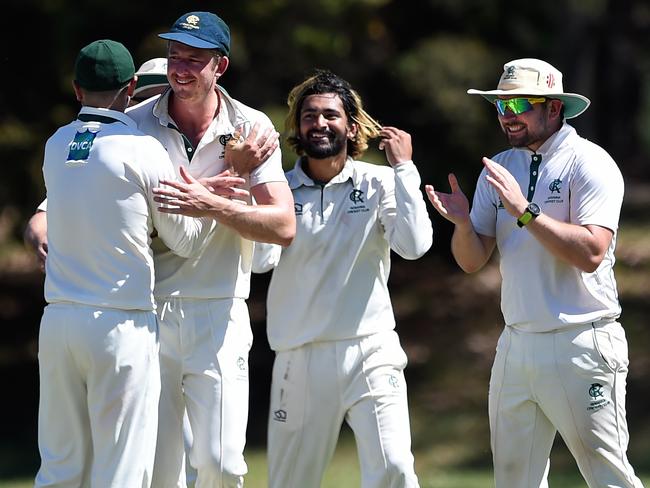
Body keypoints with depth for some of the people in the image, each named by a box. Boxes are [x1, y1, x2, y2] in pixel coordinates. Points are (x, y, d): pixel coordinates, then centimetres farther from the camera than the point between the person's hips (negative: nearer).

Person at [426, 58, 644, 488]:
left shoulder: (588, 163, -7)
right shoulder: (499, 169, 13)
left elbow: (591, 253, -20)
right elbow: (473, 261, 10)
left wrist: (525, 211, -23)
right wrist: (463, 224, -11)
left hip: (581, 348, -7)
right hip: (517, 346, 7)